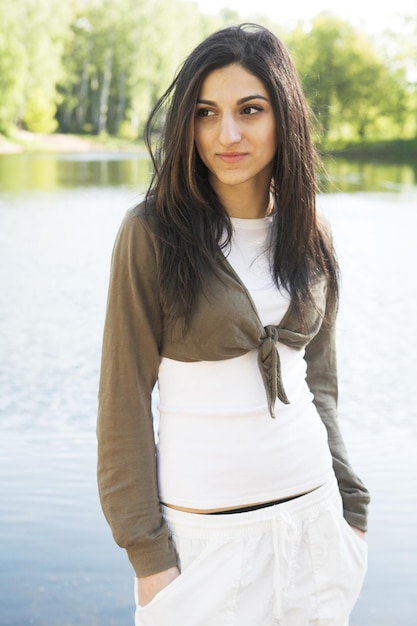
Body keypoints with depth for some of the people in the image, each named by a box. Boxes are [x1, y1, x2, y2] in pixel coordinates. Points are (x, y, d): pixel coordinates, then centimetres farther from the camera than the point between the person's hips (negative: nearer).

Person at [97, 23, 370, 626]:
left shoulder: (310, 236, 2)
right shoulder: (153, 232, -12)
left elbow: (319, 382, 10)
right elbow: (125, 398, -10)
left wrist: (350, 507, 9)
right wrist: (147, 552, -11)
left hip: (312, 514, 5)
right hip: (206, 529, -4)